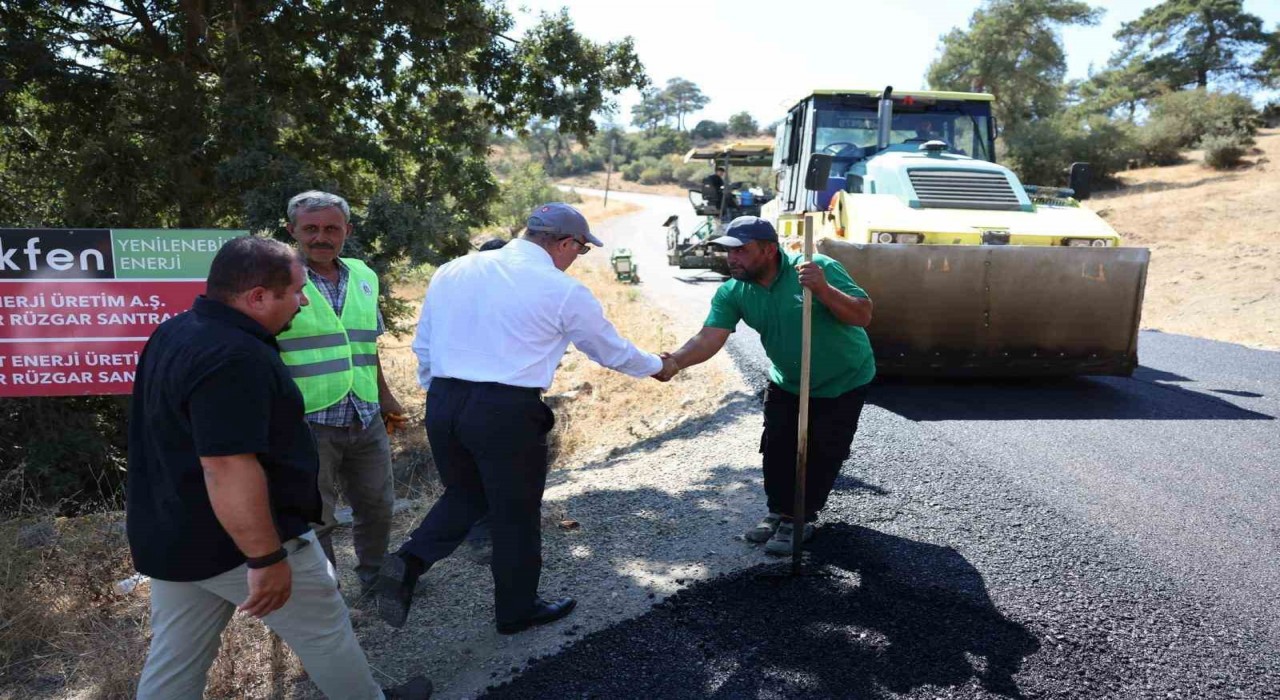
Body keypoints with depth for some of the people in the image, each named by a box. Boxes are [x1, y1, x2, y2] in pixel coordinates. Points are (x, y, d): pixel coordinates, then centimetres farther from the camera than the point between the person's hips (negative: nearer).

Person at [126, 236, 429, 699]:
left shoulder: (176, 334, 7)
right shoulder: (233, 357, -27)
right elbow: (229, 470, -31)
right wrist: (266, 558, -25)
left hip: (172, 537, 9)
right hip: (239, 542, -9)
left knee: (173, 661, 17)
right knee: (325, 628, 12)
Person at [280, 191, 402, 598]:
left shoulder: (363, 277, 8)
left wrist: (385, 398, 24)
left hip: (366, 421, 6)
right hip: (307, 424, -6)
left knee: (377, 505, 20)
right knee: (313, 520, 7)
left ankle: (374, 578, 42)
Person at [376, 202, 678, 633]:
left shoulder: (452, 272, 9)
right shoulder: (564, 292, -5)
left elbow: (423, 345, 14)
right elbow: (612, 351, 7)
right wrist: (658, 367, 25)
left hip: (442, 403, 6)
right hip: (508, 412, -5)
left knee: (464, 495, 26)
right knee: (516, 515, 14)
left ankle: (408, 563, 5)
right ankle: (516, 611, 32)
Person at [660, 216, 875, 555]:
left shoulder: (819, 268, -28)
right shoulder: (732, 292, -16)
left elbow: (863, 315, -31)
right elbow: (709, 338, -27)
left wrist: (823, 289, -47)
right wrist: (672, 362, -46)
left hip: (843, 382, -4)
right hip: (787, 383, 4)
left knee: (822, 455, 0)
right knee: (777, 449, 5)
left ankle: (802, 519, 19)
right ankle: (780, 512, 28)